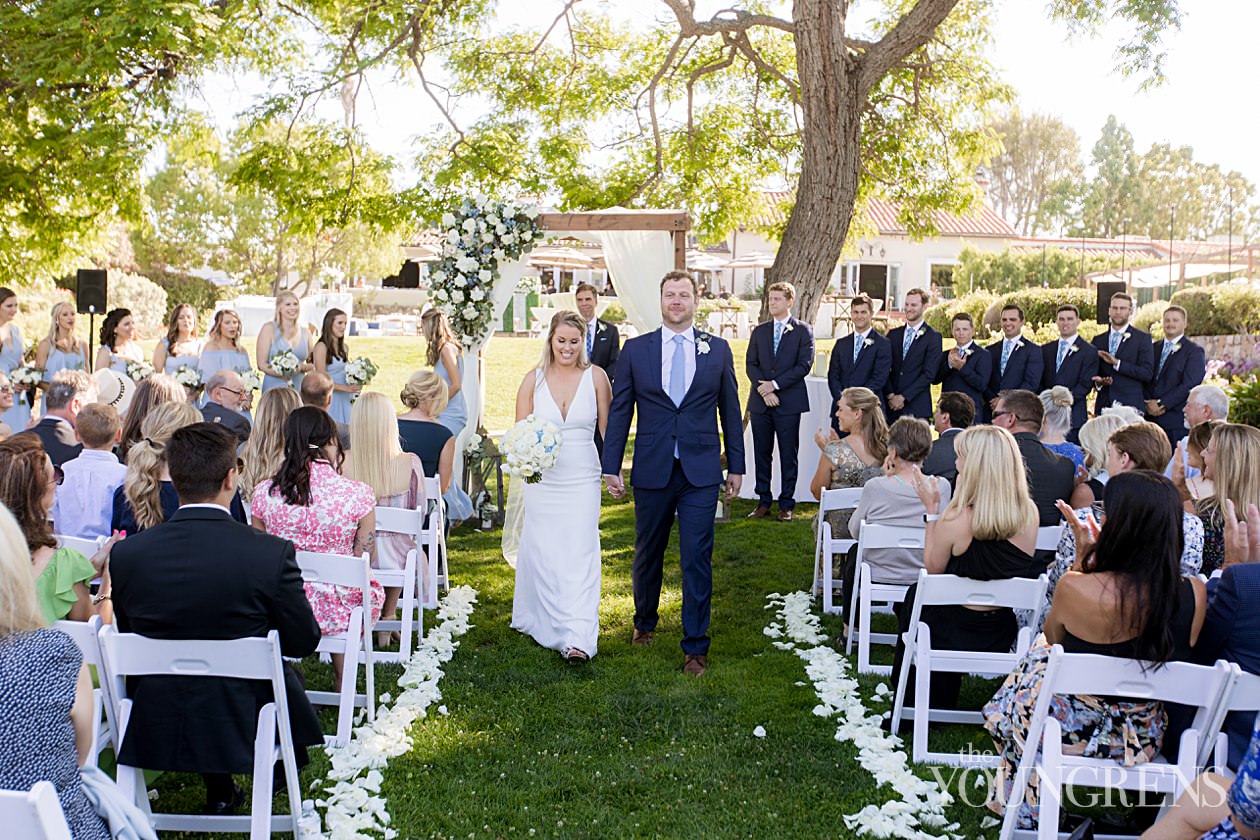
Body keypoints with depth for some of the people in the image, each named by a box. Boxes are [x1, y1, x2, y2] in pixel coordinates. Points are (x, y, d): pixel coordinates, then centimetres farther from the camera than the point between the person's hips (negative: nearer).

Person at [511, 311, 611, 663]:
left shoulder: (595, 377, -2)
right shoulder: (534, 379, 1)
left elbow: (609, 429, 3)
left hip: (582, 479, -1)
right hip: (542, 479, 1)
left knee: (579, 555, -7)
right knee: (540, 553, 10)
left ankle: (577, 639, -10)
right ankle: (537, 620, 32)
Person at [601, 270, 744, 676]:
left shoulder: (717, 350, 5)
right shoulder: (635, 349, 3)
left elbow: (730, 411, 9)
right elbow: (619, 411, 4)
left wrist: (736, 466, 7)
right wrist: (611, 467, -1)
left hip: (701, 473, -1)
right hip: (651, 471, 1)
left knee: (697, 559, -2)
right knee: (647, 554, 15)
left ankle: (695, 646, 8)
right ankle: (644, 622, 39)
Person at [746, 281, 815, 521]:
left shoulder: (803, 330, 2)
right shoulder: (759, 331, 13)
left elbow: (804, 364, -7)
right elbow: (751, 364, 7)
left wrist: (774, 384, -12)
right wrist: (763, 390, -9)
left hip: (789, 402, -3)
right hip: (760, 402, 4)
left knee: (788, 455, 0)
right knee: (761, 454, 6)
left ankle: (786, 504, 7)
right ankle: (763, 502, 14)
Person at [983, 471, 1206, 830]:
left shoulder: (1076, 588, -28)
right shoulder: (1194, 593, -18)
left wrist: (1083, 557, -2)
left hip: (1074, 731, -3)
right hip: (1143, 738, 4)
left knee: (1036, 656, 29)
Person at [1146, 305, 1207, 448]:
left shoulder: (1194, 351, 0)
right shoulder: (1154, 348, 17)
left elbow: (1189, 385, -9)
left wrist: (1162, 404, -12)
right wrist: (1149, 404, -4)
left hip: (1177, 419, -4)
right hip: (1151, 417, 4)